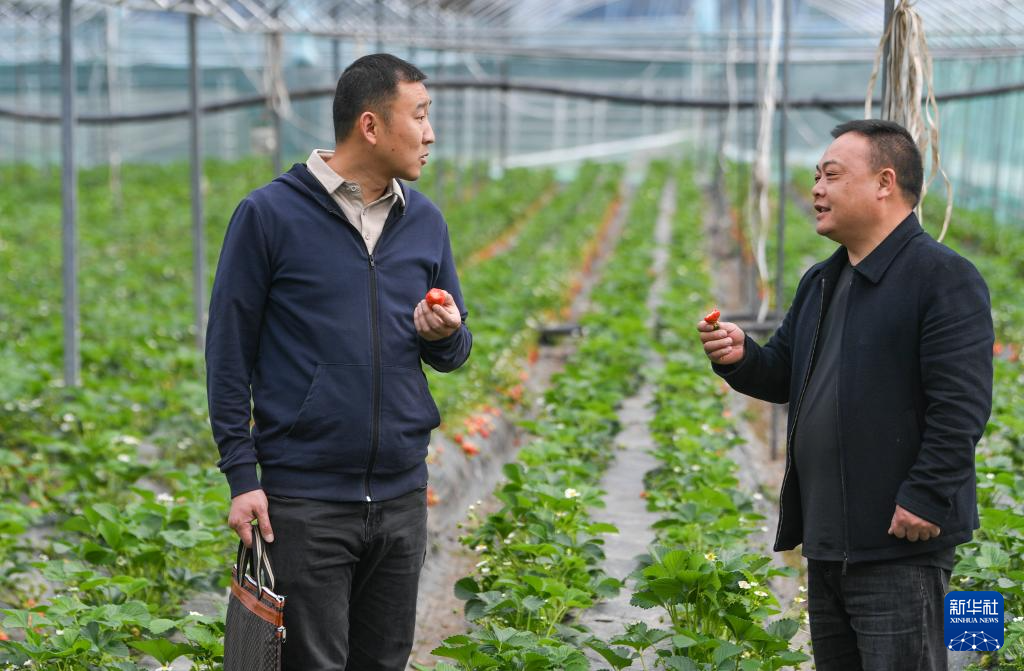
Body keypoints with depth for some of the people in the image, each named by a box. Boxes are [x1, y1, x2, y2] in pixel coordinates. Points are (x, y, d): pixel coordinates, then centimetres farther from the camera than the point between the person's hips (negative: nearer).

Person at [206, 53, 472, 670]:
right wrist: (242, 475, -9)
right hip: (305, 498, -5)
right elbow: (229, 353, -4)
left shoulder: (425, 221, 9)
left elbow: (453, 355, 17)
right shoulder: (270, 214, -5)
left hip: (401, 496, 5)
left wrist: (445, 335, -7)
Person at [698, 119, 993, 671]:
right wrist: (739, 358, 0)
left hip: (899, 543, -9)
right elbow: (783, 376, 22)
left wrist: (926, 499, -22)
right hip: (828, 541, 9)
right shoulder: (820, 282, 17)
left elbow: (961, 403, -18)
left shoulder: (942, 277, -12)